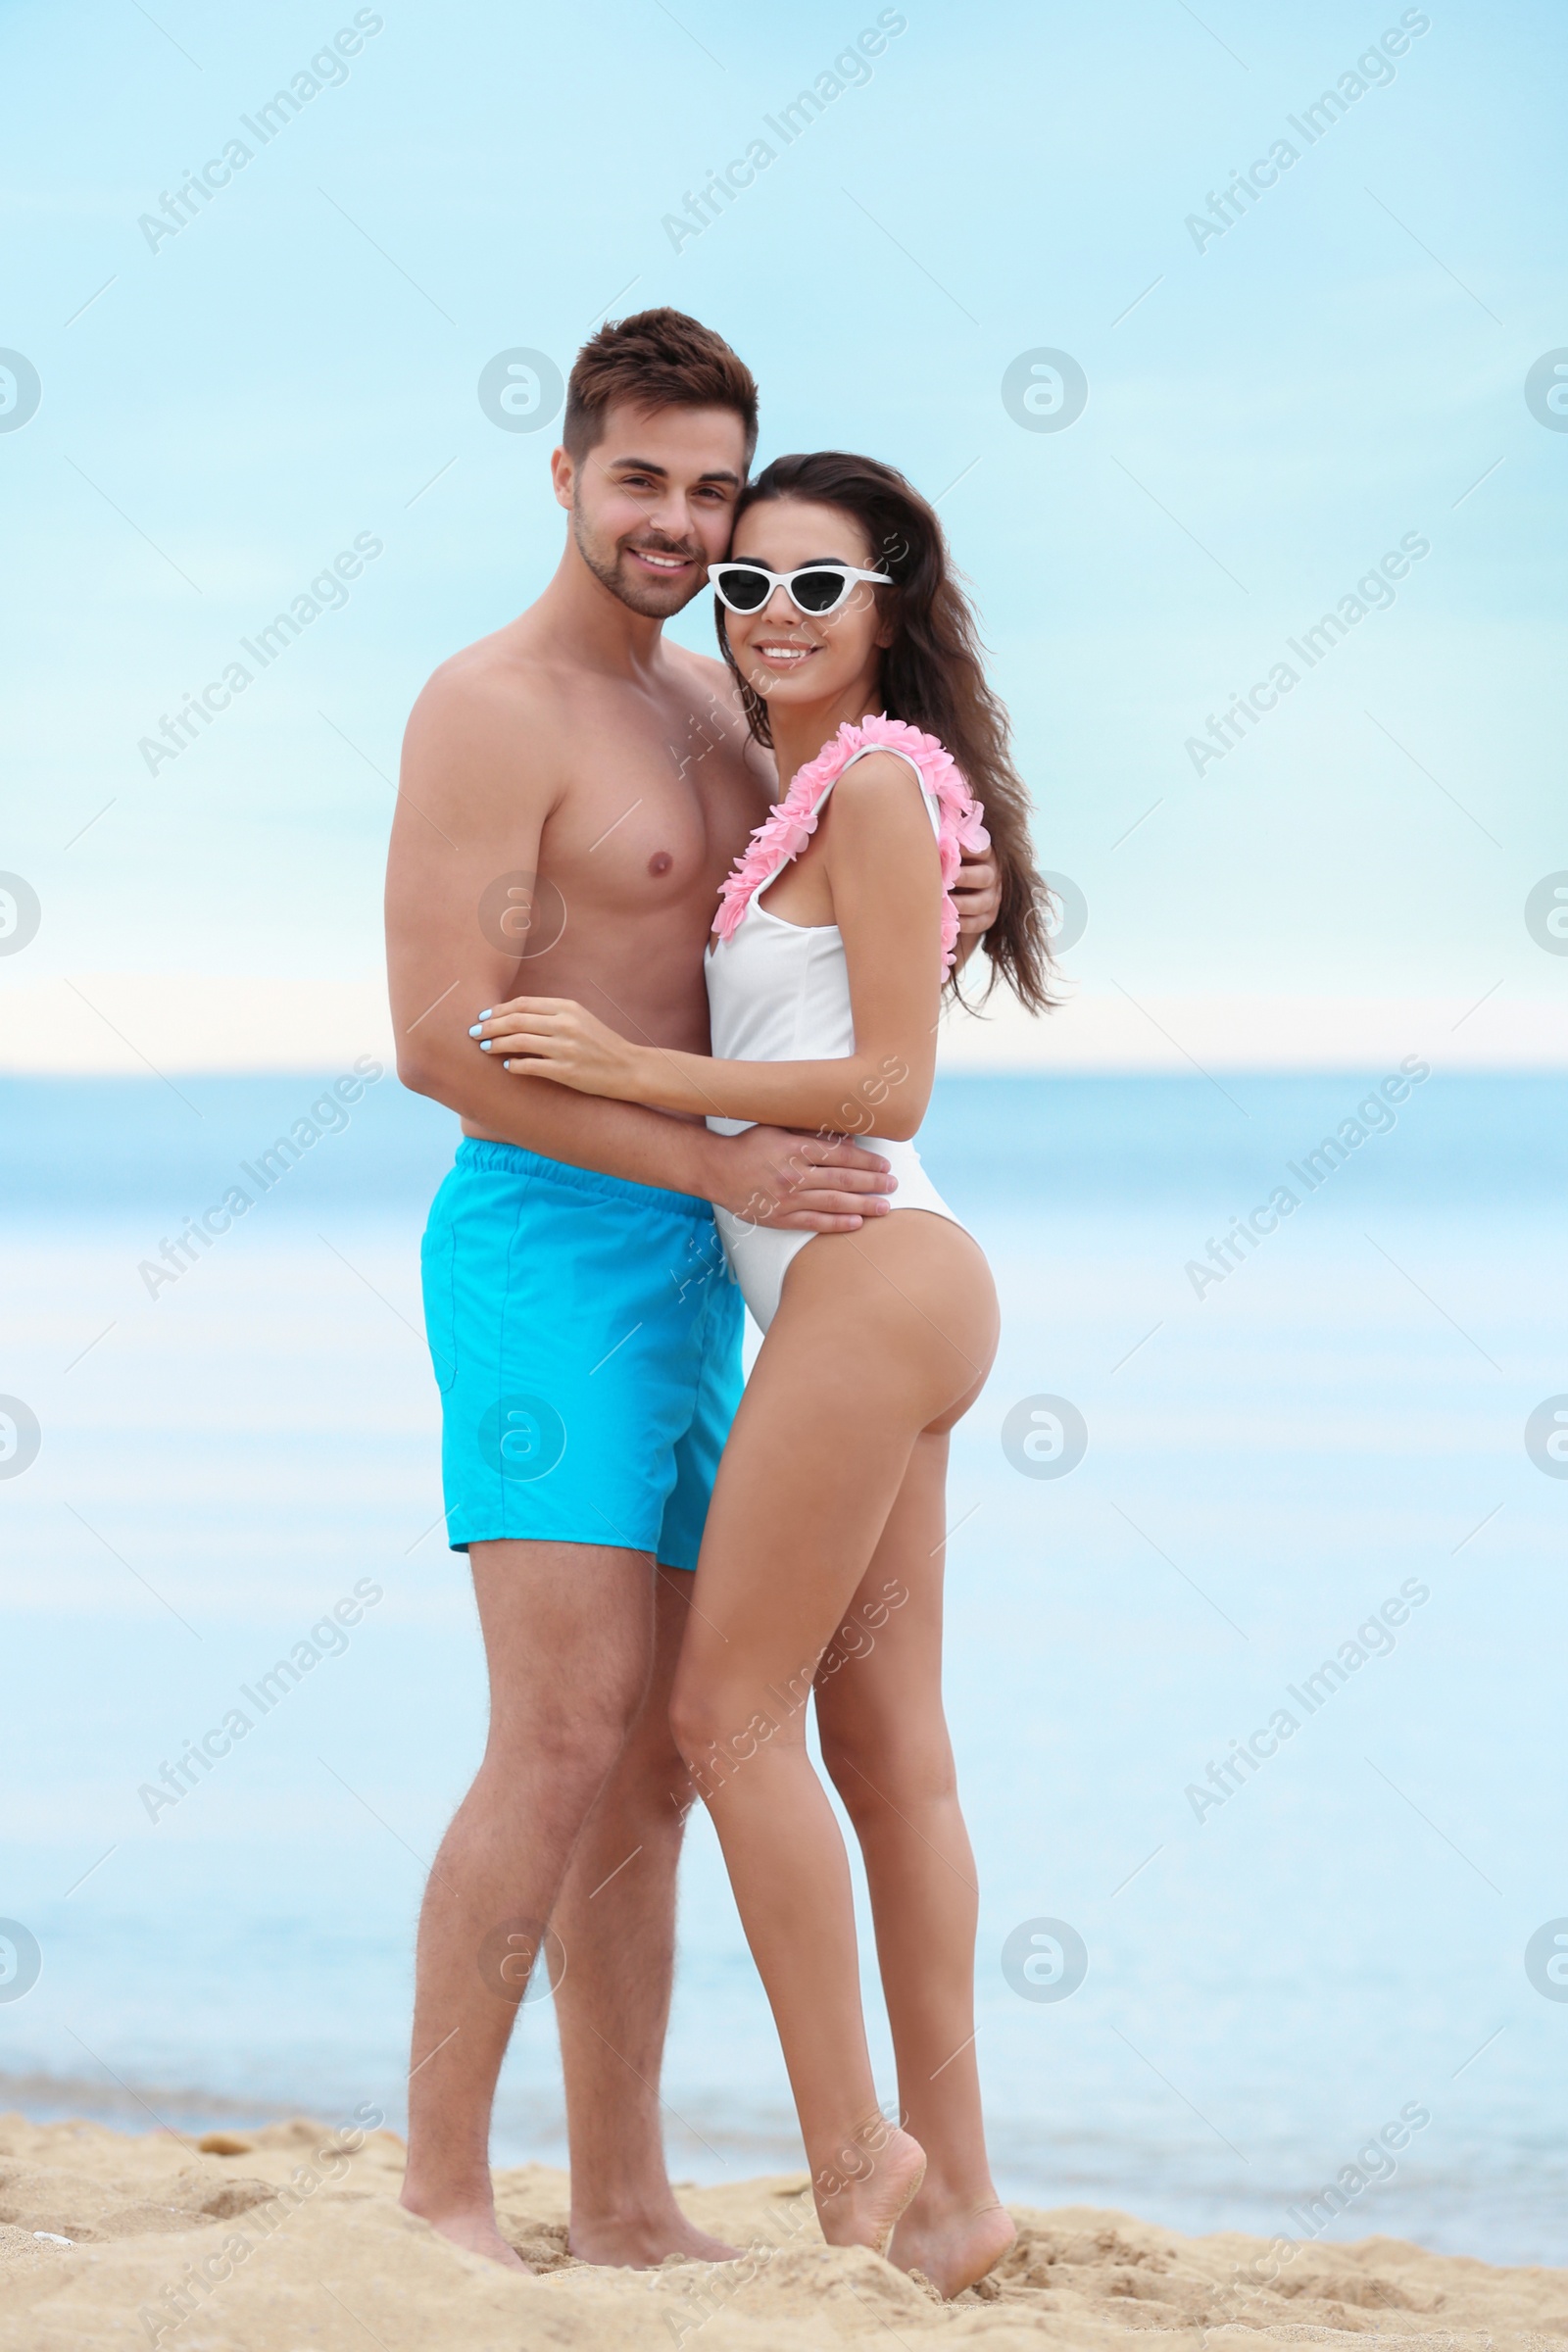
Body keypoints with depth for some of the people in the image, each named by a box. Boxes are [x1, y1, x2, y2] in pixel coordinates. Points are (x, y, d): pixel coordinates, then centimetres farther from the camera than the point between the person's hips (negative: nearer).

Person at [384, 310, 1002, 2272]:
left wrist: (937, 915, 0)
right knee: (567, 1735, -17)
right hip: (545, 1248, -9)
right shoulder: (489, 709, -11)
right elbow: (442, 1040, -18)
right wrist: (725, 1167, -22)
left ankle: (623, 2203, 13)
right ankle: (439, 2191, -13)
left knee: (655, 1761, 9)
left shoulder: (707, 704, 15)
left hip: (686, 1277, 9)